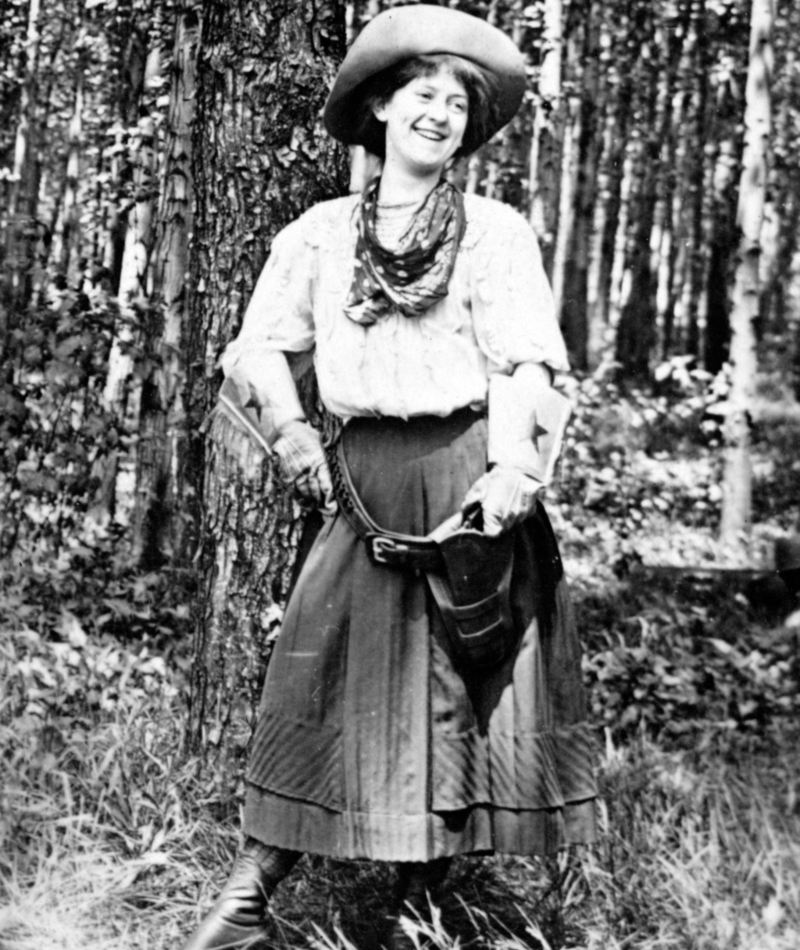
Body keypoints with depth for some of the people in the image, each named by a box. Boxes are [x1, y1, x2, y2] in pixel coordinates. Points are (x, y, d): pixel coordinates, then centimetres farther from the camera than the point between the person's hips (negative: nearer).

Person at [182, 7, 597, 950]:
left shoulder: (497, 230, 6)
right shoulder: (319, 233, 11)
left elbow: (525, 364, -3)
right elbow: (260, 348, 10)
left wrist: (509, 467, -18)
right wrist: (289, 429, -9)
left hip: (470, 469, -1)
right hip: (363, 477, 1)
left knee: (468, 674, 1)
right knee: (321, 667, -4)